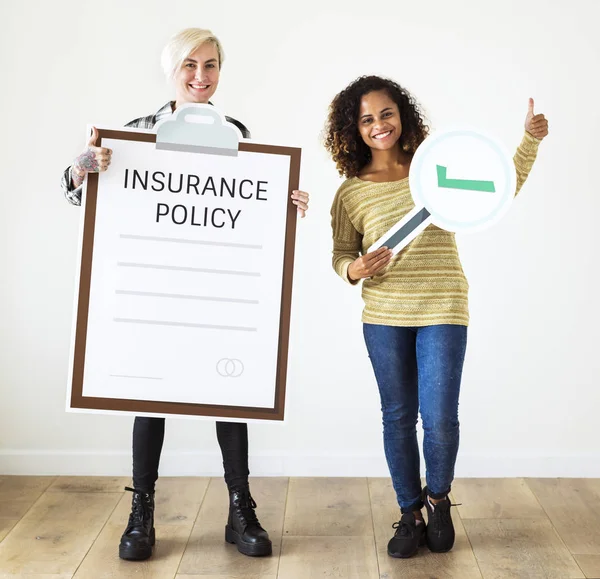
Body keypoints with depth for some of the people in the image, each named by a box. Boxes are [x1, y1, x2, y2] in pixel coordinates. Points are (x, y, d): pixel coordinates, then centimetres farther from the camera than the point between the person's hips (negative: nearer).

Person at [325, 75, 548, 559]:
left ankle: (438, 498, 28)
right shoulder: (351, 193, 0)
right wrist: (353, 270, -13)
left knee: (440, 419, -3)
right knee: (398, 418, 10)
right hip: (384, 318, 1)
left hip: (442, 312, -1)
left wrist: (530, 141, 0)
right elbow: (341, 254, 8)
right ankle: (410, 514, 29)